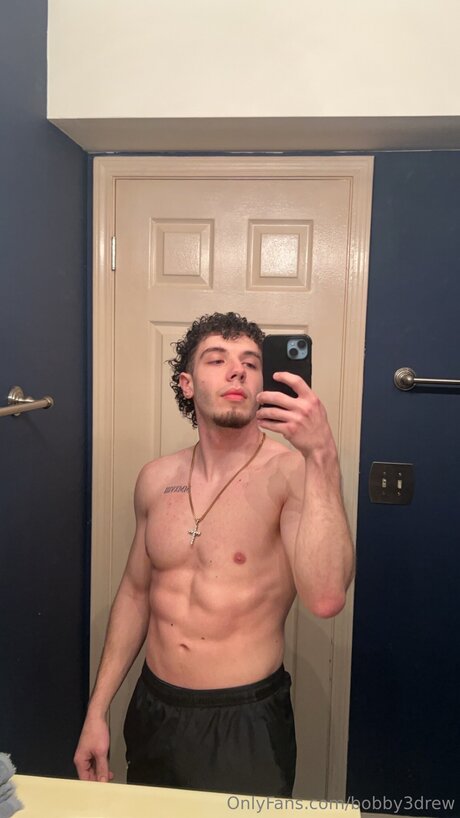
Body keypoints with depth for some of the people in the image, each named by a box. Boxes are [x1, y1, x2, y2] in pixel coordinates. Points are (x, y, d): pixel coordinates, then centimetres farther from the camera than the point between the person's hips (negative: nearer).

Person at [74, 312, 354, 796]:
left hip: (246, 721, -5)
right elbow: (135, 593, 9)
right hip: (152, 712, 5)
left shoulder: (290, 473, -17)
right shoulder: (157, 479, -1)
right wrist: (97, 711, 10)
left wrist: (322, 455, -37)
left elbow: (325, 599, -32)